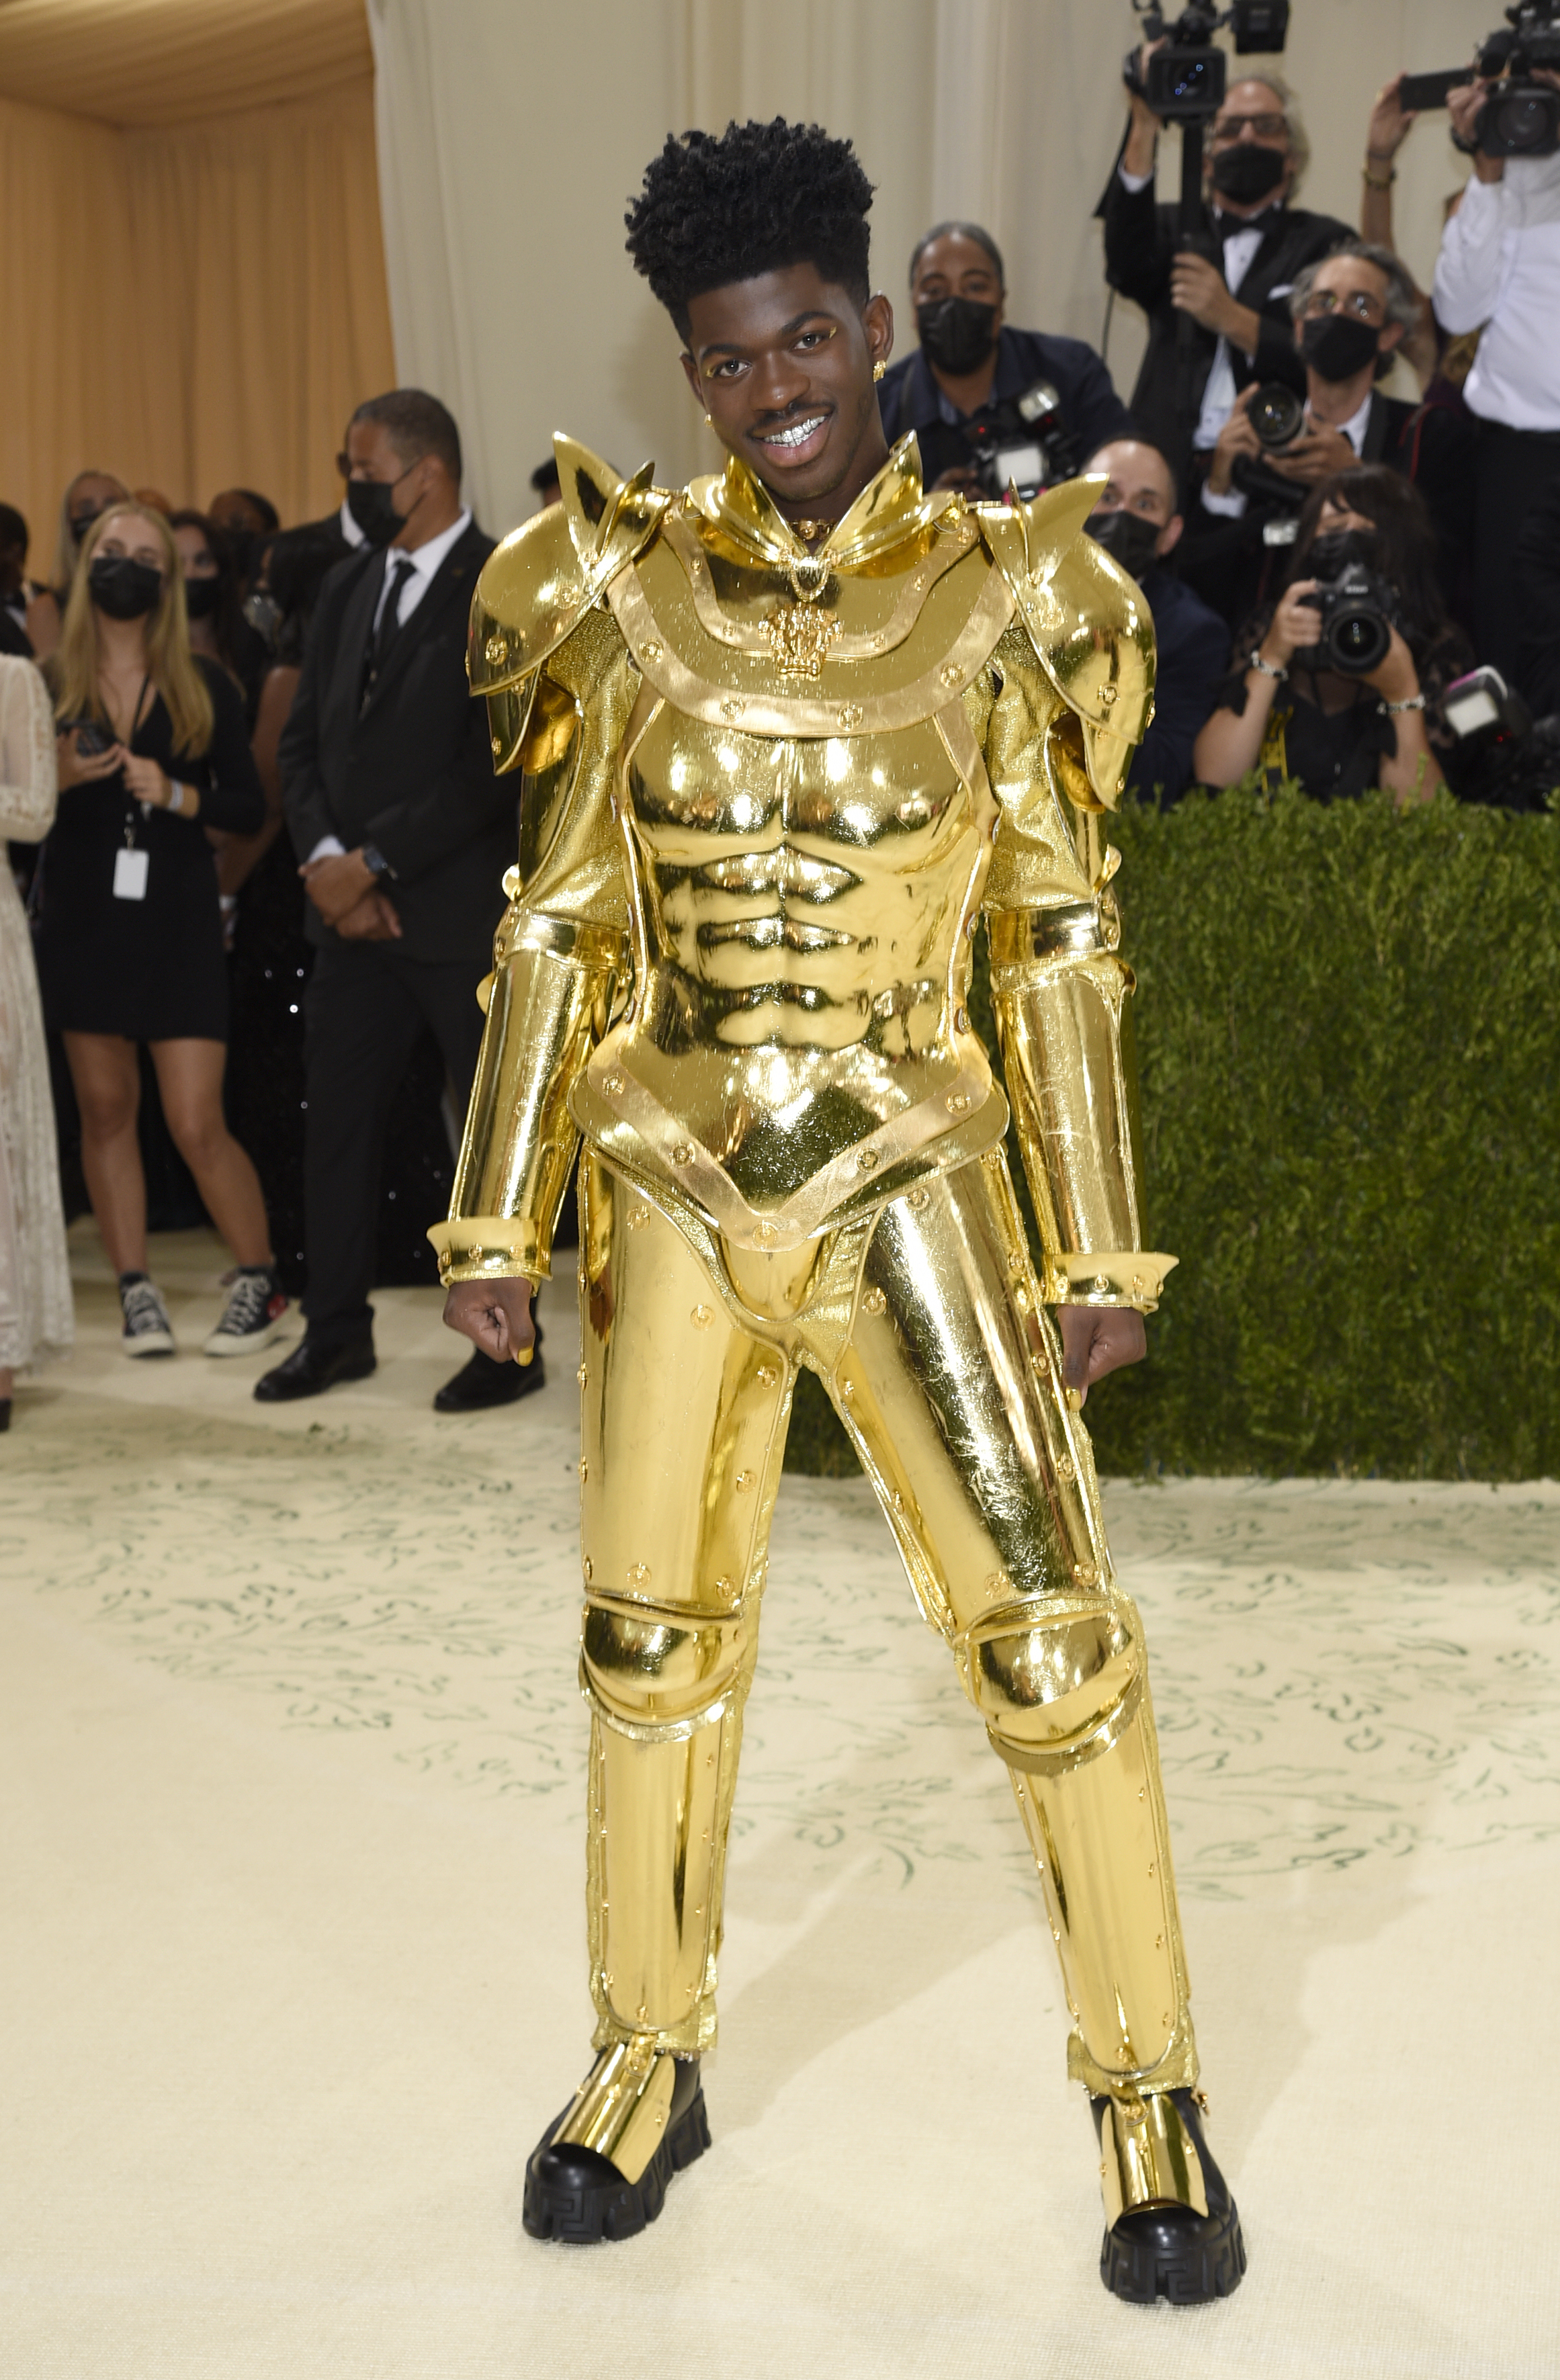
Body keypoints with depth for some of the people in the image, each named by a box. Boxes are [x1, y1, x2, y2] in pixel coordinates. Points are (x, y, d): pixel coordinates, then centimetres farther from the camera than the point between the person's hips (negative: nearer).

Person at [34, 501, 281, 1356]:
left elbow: (249, 805, 0)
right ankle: (136, 1291, 18)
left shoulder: (203, 686, 2)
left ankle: (260, 1284, 11)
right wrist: (61, 778, -15)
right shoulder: (49, 686, 4)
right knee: (105, 1108, 7)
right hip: (83, 921, 2)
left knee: (197, 1125, -5)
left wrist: (176, 794, -16)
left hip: (178, 922, -2)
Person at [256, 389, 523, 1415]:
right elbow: (304, 741, 12)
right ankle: (337, 1330, 22)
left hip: (466, 908, -6)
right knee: (337, 1118, 9)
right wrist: (326, 859, -4)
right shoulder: (349, 588, 13)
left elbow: (496, 768, -16)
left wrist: (372, 861, -15)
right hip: (352, 908, 7)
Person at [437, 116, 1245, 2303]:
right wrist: (502, 1218, 2)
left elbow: (1062, 943, 0)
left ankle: (1152, 2096, 17)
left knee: (1049, 1637, -3)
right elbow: (558, 927, 5)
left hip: (906, 1181, -2)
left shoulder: (999, 598, -1)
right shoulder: (627, 589, 2)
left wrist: (1098, 1253, -2)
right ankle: (650, 2060, 32)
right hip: (671, 1184, 2)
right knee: (654, 1639, 12)